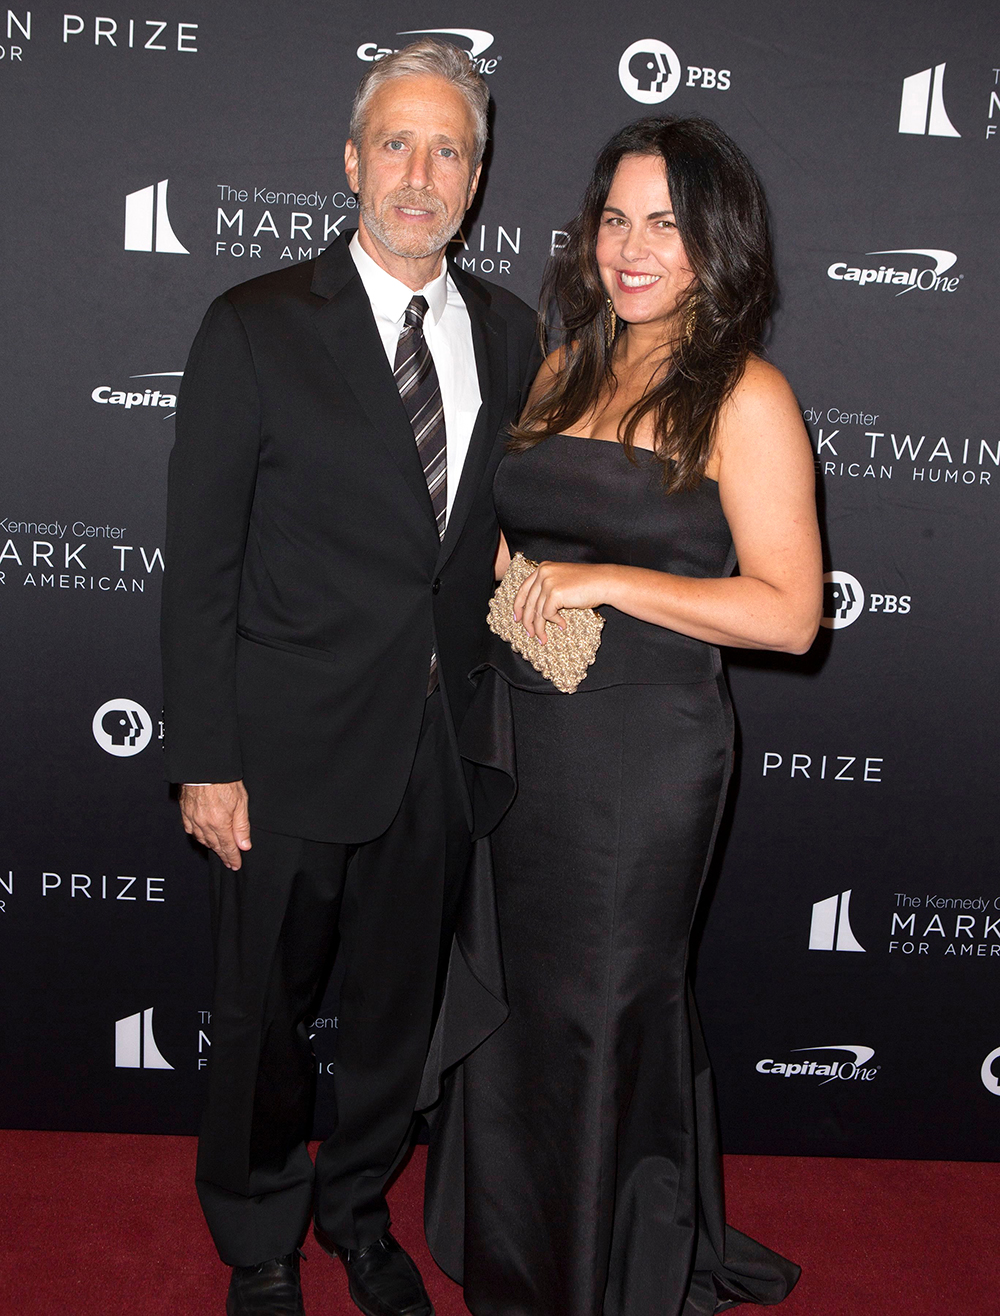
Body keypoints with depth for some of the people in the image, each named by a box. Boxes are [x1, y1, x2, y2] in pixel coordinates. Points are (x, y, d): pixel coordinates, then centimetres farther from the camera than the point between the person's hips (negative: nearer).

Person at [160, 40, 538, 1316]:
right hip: (293, 745, -3)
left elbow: (502, 527, 10)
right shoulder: (257, 327, -8)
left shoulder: (508, 332, 5)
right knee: (264, 1012, 14)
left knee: (398, 1000, 19)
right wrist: (206, 761, -12)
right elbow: (199, 561, -9)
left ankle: (357, 1205, 45)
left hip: (442, 744, 4)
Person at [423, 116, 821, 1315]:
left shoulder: (743, 397, -10)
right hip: (521, 738, 6)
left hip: (643, 751, -6)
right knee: (514, 999, 18)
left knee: (601, 1013, 8)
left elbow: (787, 612, -16)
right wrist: (509, 578, 1)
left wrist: (604, 584, -18)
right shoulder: (564, 371, 9)